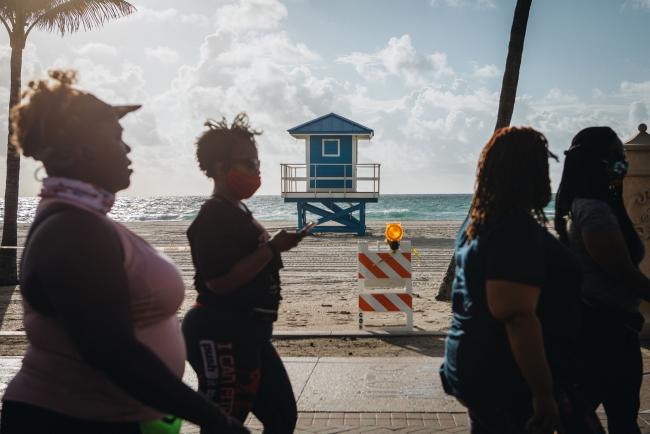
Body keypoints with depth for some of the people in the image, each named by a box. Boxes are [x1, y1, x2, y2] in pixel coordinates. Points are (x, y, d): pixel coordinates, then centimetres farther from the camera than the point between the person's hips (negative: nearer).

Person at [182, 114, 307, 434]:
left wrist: (276, 246, 15)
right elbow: (220, 281, -26)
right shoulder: (213, 217, -16)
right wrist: (273, 248, -21)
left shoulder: (238, 212, 15)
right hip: (221, 336, -11)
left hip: (248, 333, 11)